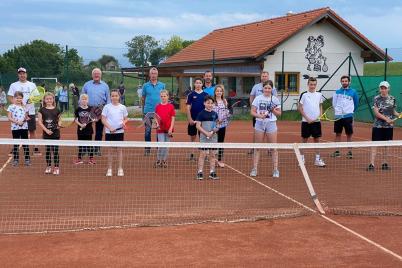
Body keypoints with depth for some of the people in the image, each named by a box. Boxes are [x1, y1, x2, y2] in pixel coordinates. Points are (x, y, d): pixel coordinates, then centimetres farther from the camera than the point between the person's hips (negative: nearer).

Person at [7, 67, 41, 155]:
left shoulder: (32, 85, 10)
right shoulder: (13, 85, 5)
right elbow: (10, 98, 1)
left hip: (30, 112, 1)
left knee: (32, 131, 3)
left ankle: (35, 148, 6)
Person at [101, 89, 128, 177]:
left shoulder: (123, 107, 4)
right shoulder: (107, 107, -1)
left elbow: (126, 118, 11)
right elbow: (103, 119, -3)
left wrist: (124, 122, -11)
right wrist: (110, 128, -16)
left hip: (120, 131, 1)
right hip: (109, 132, -1)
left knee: (119, 150, 4)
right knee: (110, 150, 5)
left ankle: (120, 169, 11)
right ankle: (109, 169, 12)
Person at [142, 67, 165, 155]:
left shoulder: (162, 85, 6)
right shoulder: (146, 85, 4)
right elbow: (143, 98, 12)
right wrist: (146, 105, 8)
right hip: (148, 111, -1)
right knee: (147, 131, 1)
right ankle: (147, 149, 9)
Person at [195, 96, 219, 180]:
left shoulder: (214, 114, 9)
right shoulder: (201, 113, -5)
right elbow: (198, 126, -8)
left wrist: (215, 130, -6)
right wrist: (206, 133, -17)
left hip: (213, 137, 4)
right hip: (204, 137, -4)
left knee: (212, 155, 7)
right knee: (202, 154, -3)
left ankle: (212, 172, 14)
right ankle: (200, 173, 1)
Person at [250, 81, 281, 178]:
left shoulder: (275, 99, 3)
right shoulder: (258, 99, 2)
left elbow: (279, 113, 6)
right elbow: (252, 112, -1)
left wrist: (274, 111, -15)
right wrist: (259, 115, -19)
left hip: (271, 124, 0)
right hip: (260, 123, 0)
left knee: (274, 147, 0)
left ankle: (275, 169, 7)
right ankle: (254, 169, 9)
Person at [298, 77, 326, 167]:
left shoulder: (319, 95, 7)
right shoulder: (304, 95, -4)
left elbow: (320, 106, 17)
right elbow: (300, 108, -4)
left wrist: (320, 115, -3)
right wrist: (307, 118, -11)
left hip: (316, 121, 3)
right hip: (306, 121, -3)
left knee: (317, 139, 6)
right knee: (304, 140, 4)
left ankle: (317, 159, 13)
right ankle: (302, 159, 13)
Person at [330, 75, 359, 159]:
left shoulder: (353, 92, 1)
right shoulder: (337, 92, 6)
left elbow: (356, 104, 11)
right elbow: (334, 103, 14)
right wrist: (338, 110, 9)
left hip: (348, 116, -2)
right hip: (338, 116, 2)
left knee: (349, 135, 2)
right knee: (338, 134, 8)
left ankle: (349, 152, 10)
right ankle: (337, 151, 16)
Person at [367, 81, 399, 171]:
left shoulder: (392, 99, 5)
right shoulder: (376, 99, -4)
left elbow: (394, 111, 15)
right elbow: (376, 113, -10)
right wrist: (386, 118, -21)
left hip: (389, 126, 3)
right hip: (378, 126, -3)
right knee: (375, 144, -6)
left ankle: (384, 163, 20)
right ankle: (372, 164, -6)